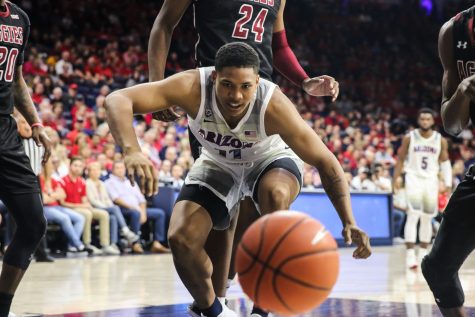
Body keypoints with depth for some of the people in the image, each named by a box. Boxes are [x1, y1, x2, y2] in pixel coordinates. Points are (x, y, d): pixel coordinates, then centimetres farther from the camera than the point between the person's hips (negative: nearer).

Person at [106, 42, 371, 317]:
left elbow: (325, 161, -27)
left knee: (275, 193, -36)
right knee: (181, 239, -19)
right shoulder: (193, 87, -34)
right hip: (217, 165, 2)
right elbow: (117, 100, -43)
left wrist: (349, 222, -38)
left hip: (270, 160, -1)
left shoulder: (273, 106, -35)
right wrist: (132, 152, -62)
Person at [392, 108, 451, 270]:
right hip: (414, 178, -3)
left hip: (431, 180, 3)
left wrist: (448, 183, -4)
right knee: (413, 215, -15)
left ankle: (423, 253, 22)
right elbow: (400, 160, 4)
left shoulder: (441, 140, 0)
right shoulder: (409, 138, -4)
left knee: (427, 218, 9)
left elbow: (445, 162, 5)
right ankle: (410, 254, -17)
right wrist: (395, 180, 2)